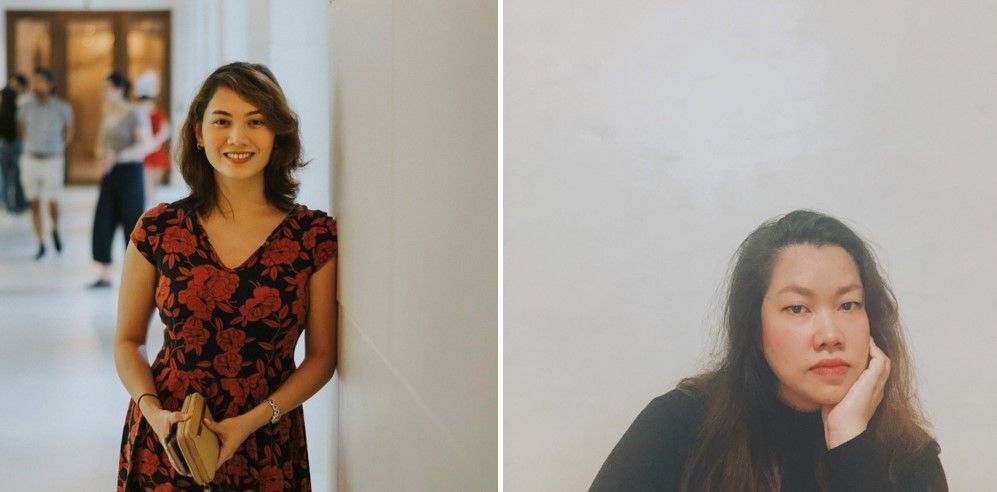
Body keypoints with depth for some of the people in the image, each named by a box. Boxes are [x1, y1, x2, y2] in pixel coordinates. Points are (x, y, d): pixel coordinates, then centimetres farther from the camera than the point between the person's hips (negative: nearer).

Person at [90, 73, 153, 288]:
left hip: (130, 173, -7)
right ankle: (104, 275, 9)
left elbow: (146, 145, -19)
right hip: (110, 175, 7)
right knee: (102, 224, 2)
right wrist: (101, 152, -1)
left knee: (133, 223, -1)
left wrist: (118, 156, -28)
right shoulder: (107, 114, 12)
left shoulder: (135, 113, -11)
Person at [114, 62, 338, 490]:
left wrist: (254, 420, -15)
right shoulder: (158, 230, -4)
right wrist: (153, 412, -13)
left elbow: (321, 355, -2)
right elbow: (128, 341, 4)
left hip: (267, 448, 0)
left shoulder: (316, 236, -6)